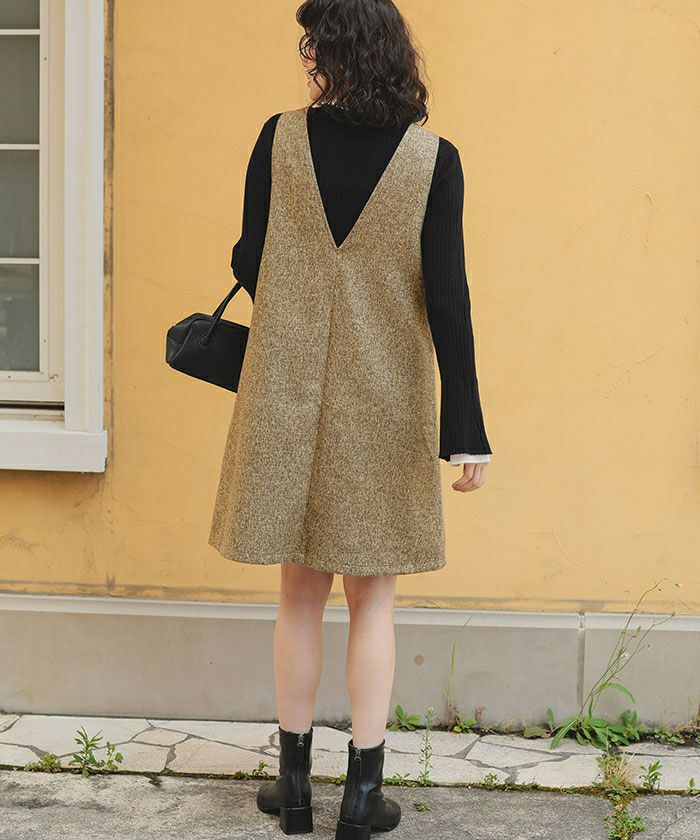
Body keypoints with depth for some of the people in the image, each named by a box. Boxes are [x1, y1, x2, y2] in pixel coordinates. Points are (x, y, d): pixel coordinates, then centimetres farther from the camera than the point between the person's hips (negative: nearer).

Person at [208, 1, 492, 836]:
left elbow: (248, 266, -1)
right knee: (372, 598, 11)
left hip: (289, 398, 1)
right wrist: (465, 431, -8)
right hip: (384, 408, -1)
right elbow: (447, 298, -11)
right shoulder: (433, 159, -8)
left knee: (301, 594, 13)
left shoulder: (280, 140, -6)